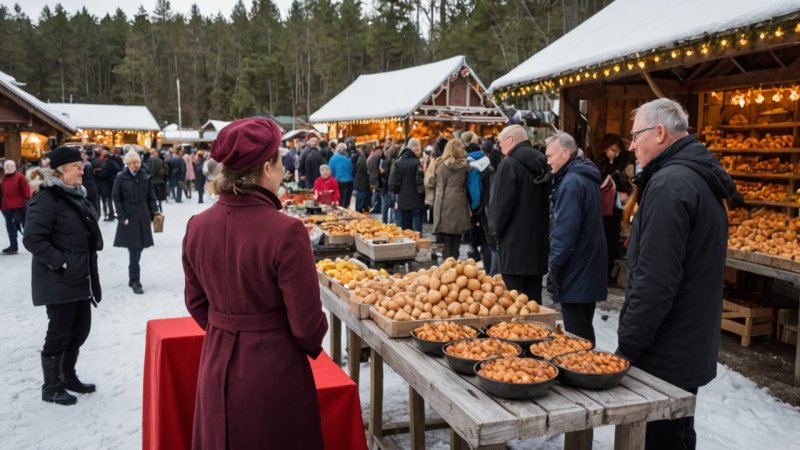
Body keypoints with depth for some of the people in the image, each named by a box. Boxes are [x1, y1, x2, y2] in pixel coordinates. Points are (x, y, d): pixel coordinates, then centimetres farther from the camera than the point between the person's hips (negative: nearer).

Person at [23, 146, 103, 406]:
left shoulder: (76, 195, 13)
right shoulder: (46, 199, -15)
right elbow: (32, 239, -21)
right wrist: (60, 263, -22)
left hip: (80, 277, 9)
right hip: (59, 280, -9)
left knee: (80, 329, 16)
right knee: (59, 333, 1)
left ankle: (68, 377, 33)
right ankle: (51, 387, 17)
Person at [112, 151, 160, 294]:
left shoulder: (145, 177, 7)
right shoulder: (121, 178, -2)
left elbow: (151, 197, 10)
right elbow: (116, 199, -2)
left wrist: (155, 212, -1)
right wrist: (123, 217, -9)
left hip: (143, 218, 3)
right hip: (129, 219, -3)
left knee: (138, 248, 7)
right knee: (134, 251, -7)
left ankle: (133, 278, 21)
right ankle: (135, 281, -1)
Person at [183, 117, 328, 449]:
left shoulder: (197, 226, -6)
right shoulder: (286, 231, -24)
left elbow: (196, 302, 6)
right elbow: (307, 321, -17)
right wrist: (313, 346, 4)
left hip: (217, 366, 5)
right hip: (274, 371, -5)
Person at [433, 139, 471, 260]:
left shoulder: (442, 166, 2)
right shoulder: (465, 166, 1)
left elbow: (440, 188, 3)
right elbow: (468, 186, 5)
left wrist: (437, 208, 10)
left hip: (445, 206, 0)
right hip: (460, 206, 0)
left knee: (446, 242, 4)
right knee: (456, 241, 7)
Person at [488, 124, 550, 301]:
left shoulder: (509, 164, -12)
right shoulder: (541, 164, 11)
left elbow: (502, 202, -15)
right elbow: (547, 199, 16)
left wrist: (496, 229, -1)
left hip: (515, 240, -7)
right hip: (538, 239, 8)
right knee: (533, 296, 13)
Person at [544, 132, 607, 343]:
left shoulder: (571, 182, -17)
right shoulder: (586, 177, 14)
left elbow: (565, 230, -22)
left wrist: (553, 265, -14)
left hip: (575, 271, -10)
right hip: (589, 268, 10)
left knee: (576, 335, -3)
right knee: (585, 329, 17)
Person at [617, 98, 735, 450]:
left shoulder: (669, 184, -20)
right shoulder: (702, 179, 12)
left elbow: (654, 281, -25)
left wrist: (627, 347, -16)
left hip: (664, 356, -10)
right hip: (692, 350, 10)